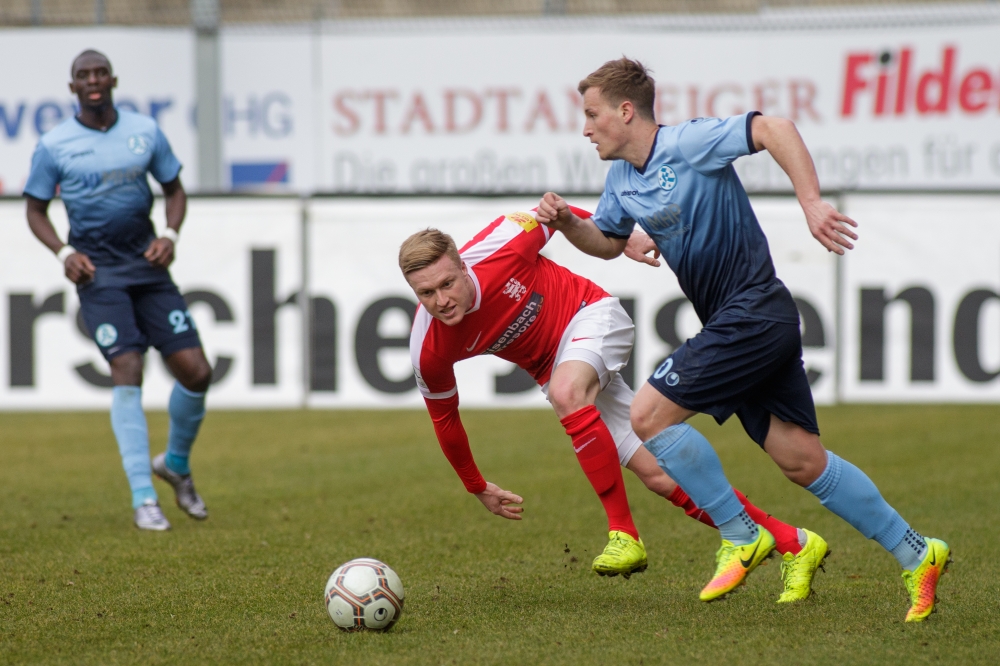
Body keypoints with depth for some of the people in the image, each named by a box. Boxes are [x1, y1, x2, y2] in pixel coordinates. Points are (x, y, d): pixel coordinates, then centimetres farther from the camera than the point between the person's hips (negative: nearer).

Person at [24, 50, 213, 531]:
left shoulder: (145, 131, 5)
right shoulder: (54, 145, -2)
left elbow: (174, 188, 14)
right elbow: (35, 209, 7)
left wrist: (170, 235, -4)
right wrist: (63, 253, -10)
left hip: (147, 265, 3)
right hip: (97, 272, -3)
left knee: (196, 371, -3)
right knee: (127, 372, -17)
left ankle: (175, 464, 25)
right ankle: (143, 499, -12)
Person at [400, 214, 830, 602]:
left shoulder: (498, 248, -29)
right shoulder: (429, 350, -20)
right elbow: (444, 417, 1)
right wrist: (477, 488, 13)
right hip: (554, 368, 4)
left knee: (565, 390, -37)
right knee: (658, 473, -5)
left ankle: (624, 535, -26)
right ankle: (794, 544, 2)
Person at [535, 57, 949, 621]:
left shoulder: (687, 143, -13)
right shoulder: (622, 179, 14)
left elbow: (775, 129, -21)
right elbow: (608, 242, 29)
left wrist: (811, 202, -29)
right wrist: (567, 223, 9)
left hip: (752, 314, -9)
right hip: (738, 324, 9)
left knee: (650, 415, -12)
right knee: (802, 461, 7)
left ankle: (742, 538, -3)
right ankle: (916, 556, 14)